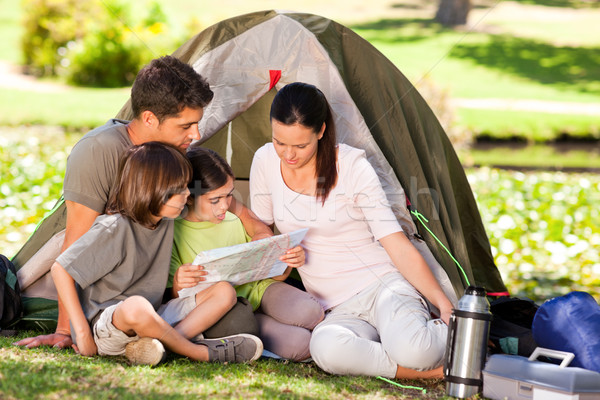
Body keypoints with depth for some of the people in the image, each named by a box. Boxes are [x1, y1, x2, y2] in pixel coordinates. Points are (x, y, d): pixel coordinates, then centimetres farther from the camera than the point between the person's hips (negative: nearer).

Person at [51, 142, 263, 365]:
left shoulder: (165, 224, 7)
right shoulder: (115, 229, -16)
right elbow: (61, 270, -17)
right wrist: (82, 333, -19)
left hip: (149, 321, 8)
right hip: (103, 324, -8)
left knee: (224, 292, -2)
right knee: (136, 306, -43)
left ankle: (147, 344, -24)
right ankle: (202, 353, -19)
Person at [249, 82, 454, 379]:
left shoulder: (353, 167, -9)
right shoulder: (266, 161, 2)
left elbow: (399, 246, -8)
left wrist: (444, 305, -16)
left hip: (384, 287, -3)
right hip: (340, 312, 3)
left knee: (412, 350, -39)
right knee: (326, 347, -38)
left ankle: (446, 332, -3)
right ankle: (428, 371, -18)